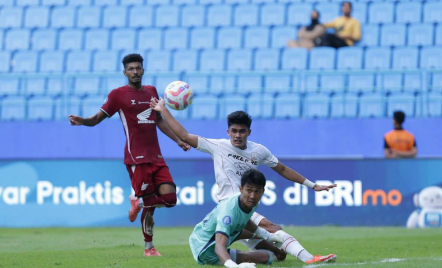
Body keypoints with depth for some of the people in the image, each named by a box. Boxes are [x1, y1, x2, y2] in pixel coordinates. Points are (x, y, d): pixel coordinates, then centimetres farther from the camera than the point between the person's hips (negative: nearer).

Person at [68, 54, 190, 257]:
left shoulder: (151, 91, 16)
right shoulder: (118, 94, 0)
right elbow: (98, 118, -3)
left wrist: (178, 140, 24)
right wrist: (82, 121, -24)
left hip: (156, 156, 5)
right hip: (136, 158, -5)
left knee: (169, 198, -8)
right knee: (149, 204, -9)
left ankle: (138, 201, 19)